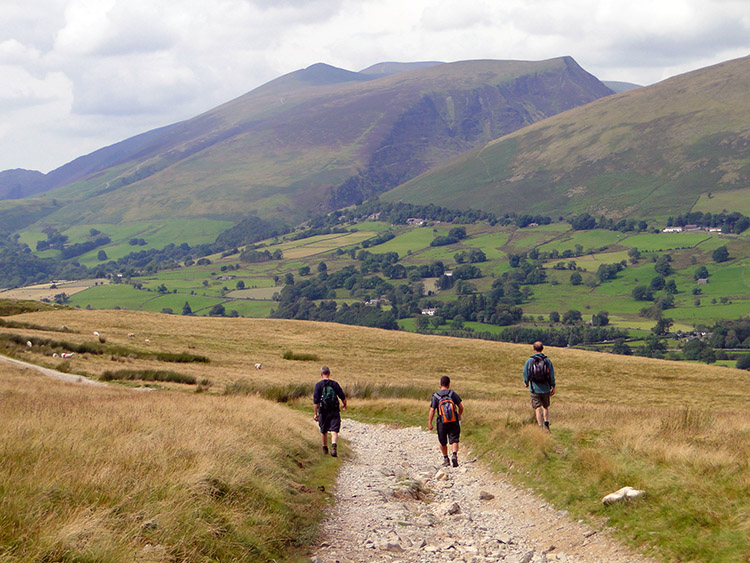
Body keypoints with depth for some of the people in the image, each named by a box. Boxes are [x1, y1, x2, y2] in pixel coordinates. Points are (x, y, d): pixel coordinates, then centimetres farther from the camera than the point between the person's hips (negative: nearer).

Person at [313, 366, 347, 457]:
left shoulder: (318, 385, -6)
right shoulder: (335, 384, -1)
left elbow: (315, 401, -10)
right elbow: (343, 397, 3)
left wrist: (315, 414, -6)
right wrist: (344, 405, 24)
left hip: (323, 412, 0)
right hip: (334, 411, 0)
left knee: (324, 431, 18)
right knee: (334, 431, -5)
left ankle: (325, 448, 33)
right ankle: (333, 446, -28)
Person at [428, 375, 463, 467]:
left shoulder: (435, 396, -3)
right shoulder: (452, 393, -1)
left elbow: (432, 410, -7)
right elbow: (461, 407, -1)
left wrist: (429, 423, -3)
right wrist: (459, 416, 18)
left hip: (442, 422, 0)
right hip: (454, 422, 0)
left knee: (442, 442, 17)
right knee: (454, 440, 0)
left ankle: (445, 459, 23)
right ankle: (454, 455, -24)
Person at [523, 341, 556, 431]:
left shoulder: (530, 361, -5)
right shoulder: (547, 360, -1)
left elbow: (526, 373, 0)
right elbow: (552, 375, 0)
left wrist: (526, 383, 20)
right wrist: (553, 387, 7)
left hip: (535, 388, -2)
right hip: (545, 388, 2)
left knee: (538, 409, -1)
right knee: (546, 407, 20)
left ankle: (541, 428, -7)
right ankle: (546, 422, 1)